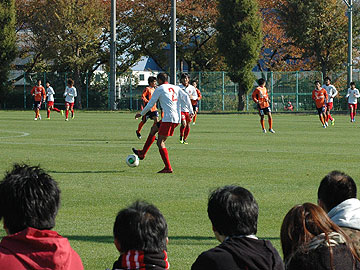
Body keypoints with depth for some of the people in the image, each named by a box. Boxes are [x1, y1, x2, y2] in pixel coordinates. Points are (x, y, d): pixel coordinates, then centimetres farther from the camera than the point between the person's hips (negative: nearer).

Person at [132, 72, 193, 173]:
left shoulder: (159, 89, 1)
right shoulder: (175, 88, 18)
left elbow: (150, 104, 3)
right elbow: (186, 97, 6)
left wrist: (141, 114, 17)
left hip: (168, 118, -8)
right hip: (177, 119, 8)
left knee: (160, 142, -5)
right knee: (153, 129, 25)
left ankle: (168, 168, -14)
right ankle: (142, 153, 32)